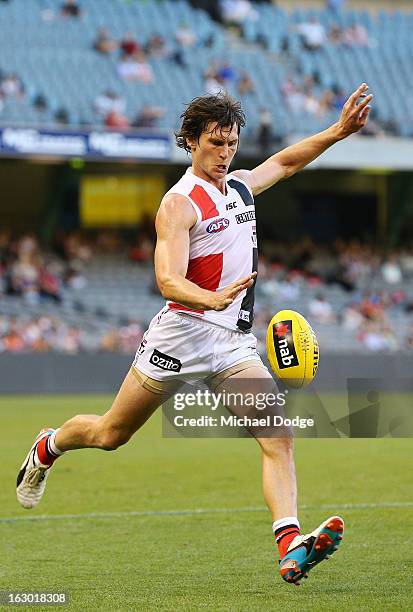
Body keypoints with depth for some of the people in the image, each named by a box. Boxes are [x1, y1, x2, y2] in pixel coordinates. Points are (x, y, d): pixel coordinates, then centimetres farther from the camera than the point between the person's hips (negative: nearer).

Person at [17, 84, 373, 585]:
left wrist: (337, 132, 22)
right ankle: (48, 446, 42)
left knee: (278, 435, -17)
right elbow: (168, 281, -23)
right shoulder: (179, 204, -12)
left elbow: (283, 162, 33)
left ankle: (291, 548, -28)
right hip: (183, 334, -5)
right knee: (110, 434, 9)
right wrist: (213, 299, -42)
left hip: (235, 343, 6)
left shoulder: (239, 186, 12)